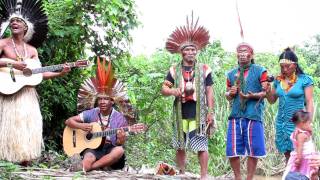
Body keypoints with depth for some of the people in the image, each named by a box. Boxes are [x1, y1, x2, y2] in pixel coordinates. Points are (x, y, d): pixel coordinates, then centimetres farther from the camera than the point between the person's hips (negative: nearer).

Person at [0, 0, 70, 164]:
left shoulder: (31, 50, 13)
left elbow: (40, 73, 11)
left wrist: (60, 73, 2)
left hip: (27, 94, 4)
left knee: (28, 125, 0)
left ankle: (25, 160, 4)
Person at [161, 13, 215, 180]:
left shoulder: (204, 69, 2)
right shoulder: (174, 70, 6)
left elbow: (209, 92, 2)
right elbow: (163, 89, 7)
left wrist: (210, 113, -3)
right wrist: (172, 91, -17)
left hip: (199, 114, -2)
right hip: (180, 114, 3)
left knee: (201, 146, -4)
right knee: (180, 147, 10)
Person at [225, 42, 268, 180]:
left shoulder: (260, 71, 3)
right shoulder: (231, 73, 16)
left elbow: (267, 92, -1)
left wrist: (253, 95, -17)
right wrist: (230, 93, 0)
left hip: (253, 116, -3)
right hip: (235, 116, 4)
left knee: (253, 151, -1)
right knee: (232, 151, 1)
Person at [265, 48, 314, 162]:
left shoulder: (305, 80, -4)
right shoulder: (278, 80, 9)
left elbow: (309, 102, -5)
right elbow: (272, 100, 17)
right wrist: (268, 91, -4)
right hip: (282, 122, 5)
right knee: (287, 154, 7)